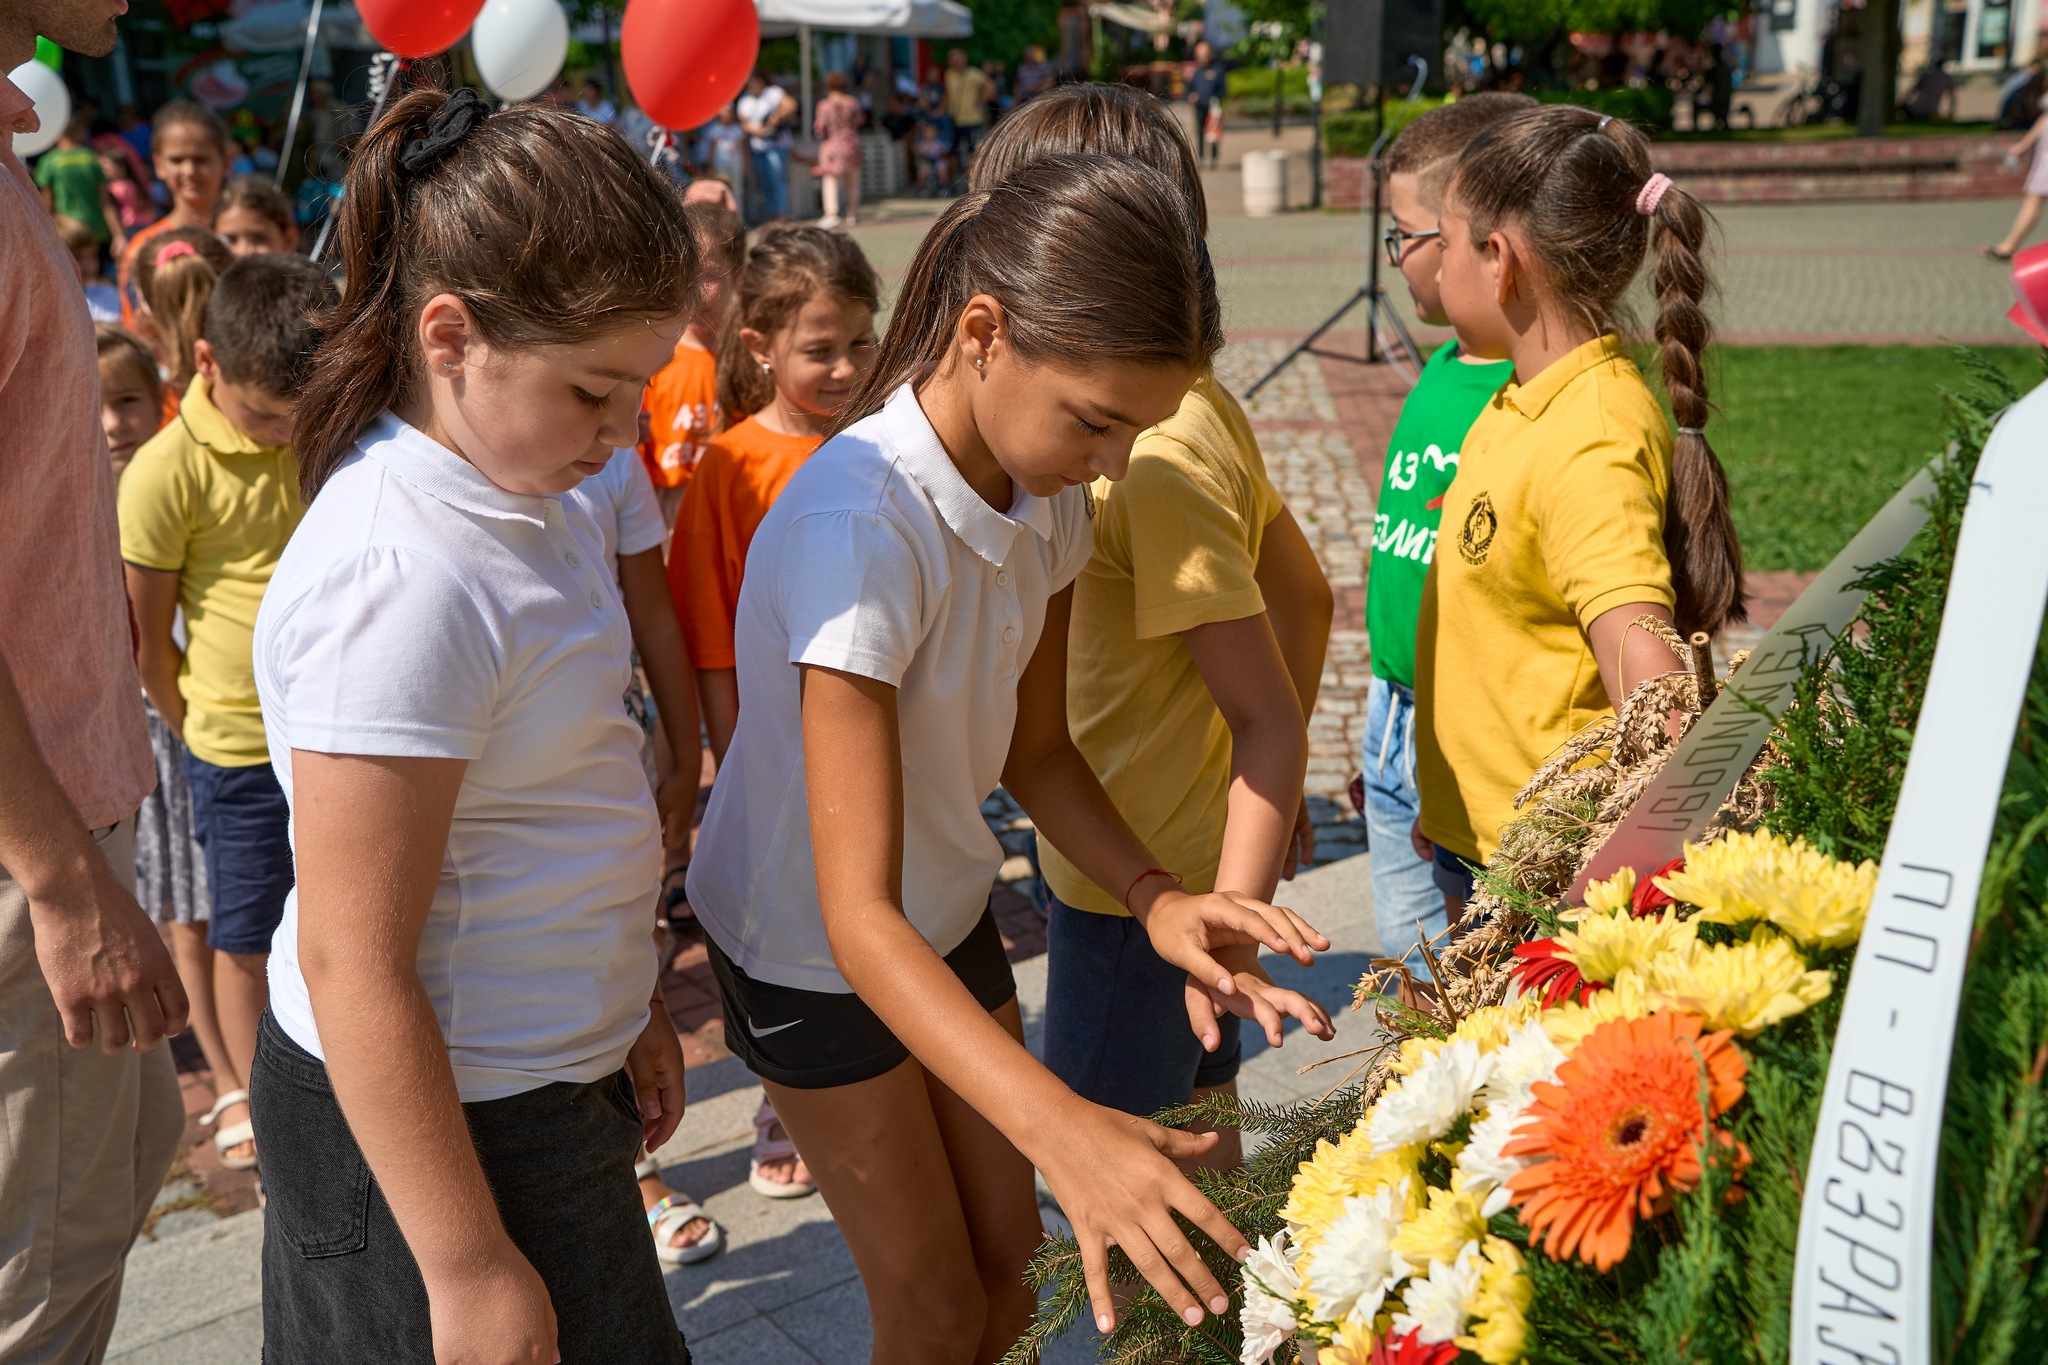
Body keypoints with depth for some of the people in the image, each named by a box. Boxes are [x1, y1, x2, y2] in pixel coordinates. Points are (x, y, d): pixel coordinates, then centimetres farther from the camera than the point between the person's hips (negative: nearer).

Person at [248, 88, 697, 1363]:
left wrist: (630, 1000, 20)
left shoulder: (522, 495, 3)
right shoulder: (396, 583, -26)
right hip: (424, 1118, -9)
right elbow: (355, 968, -24)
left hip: (540, 1070, 9)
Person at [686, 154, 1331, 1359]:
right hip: (811, 953, -6)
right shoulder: (857, 528, -36)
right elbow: (857, 916, -37)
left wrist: (1154, 894, -19)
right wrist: (1061, 1128, -48)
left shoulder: (1047, 494, -11)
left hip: (950, 909, 6)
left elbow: (1034, 748, -1)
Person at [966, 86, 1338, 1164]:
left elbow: (1269, 718, -25)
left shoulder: (1156, 461, -25)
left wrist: (1229, 945, -30)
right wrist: (1276, 792, 19)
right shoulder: (1197, 407, 3)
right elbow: (1303, 597, 11)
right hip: (1181, 857, 9)